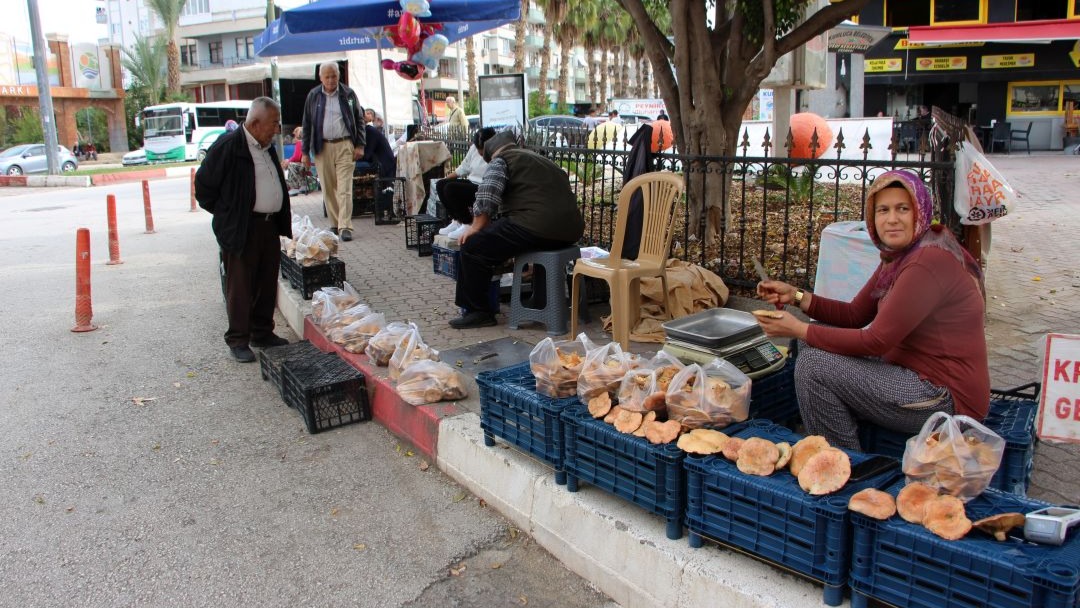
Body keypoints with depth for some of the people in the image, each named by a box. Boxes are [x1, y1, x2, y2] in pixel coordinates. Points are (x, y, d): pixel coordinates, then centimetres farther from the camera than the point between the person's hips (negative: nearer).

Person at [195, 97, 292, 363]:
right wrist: (224, 213, -2)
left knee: (267, 284, 13)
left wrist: (282, 220, 16)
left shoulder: (267, 146, 12)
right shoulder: (228, 145, -13)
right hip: (241, 229, -8)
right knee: (240, 287, 1)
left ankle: (262, 333, 25)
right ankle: (238, 340, 11)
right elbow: (204, 184, -9)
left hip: (270, 225, 8)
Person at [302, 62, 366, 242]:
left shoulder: (348, 94, 5)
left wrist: (360, 145, -1)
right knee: (328, 189, 6)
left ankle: (345, 227, -10)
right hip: (322, 147, 2)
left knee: (345, 188, -8)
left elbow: (359, 120, 8)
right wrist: (305, 151, 6)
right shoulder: (313, 96, 8)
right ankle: (334, 224, 16)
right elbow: (307, 124, 10)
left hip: (344, 146, -2)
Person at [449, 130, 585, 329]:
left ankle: (478, 311, 7)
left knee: (473, 246, 2)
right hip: (571, 231, 9)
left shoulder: (500, 160, 8)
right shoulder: (544, 160, 32)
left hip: (537, 227, -9)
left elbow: (486, 197, -10)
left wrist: (475, 228, 3)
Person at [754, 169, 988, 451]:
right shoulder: (899, 257, 9)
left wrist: (798, 329, -19)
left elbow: (875, 341, -24)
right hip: (919, 374, 10)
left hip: (947, 397, -10)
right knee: (817, 344, 12)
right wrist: (796, 296, -2)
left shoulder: (928, 263, -23)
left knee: (814, 364, -16)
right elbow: (855, 315, 11)